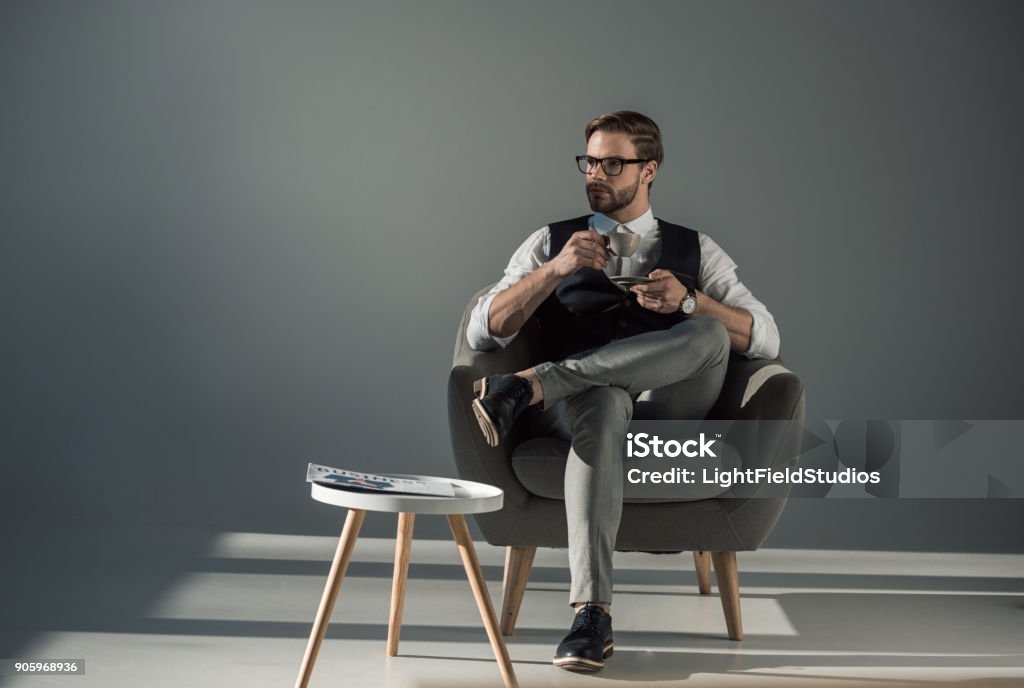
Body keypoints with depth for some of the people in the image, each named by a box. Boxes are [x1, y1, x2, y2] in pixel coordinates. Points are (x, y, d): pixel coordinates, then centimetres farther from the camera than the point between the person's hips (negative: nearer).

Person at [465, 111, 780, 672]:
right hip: (583, 402, -1)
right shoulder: (551, 242, 21)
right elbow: (483, 332, 6)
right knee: (602, 403, -41)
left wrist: (687, 300, -9)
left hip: (669, 411, 1)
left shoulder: (695, 248, 22)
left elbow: (764, 339, 8)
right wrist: (556, 269, -8)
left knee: (707, 335, -32)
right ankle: (592, 616, -51)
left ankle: (526, 388, -37)